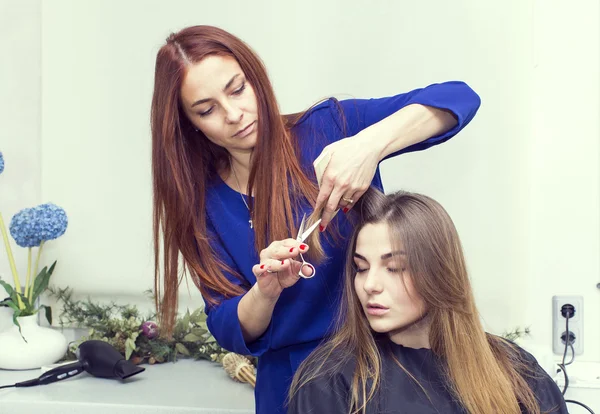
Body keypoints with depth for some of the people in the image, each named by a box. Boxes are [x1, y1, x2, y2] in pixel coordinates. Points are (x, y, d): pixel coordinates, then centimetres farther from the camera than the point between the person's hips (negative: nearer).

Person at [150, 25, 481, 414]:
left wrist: (371, 144, -36)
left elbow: (459, 98, -20)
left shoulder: (326, 128, -14)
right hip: (290, 382, 2)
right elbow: (230, 332, -8)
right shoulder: (204, 201, -6)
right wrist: (266, 291, -29)